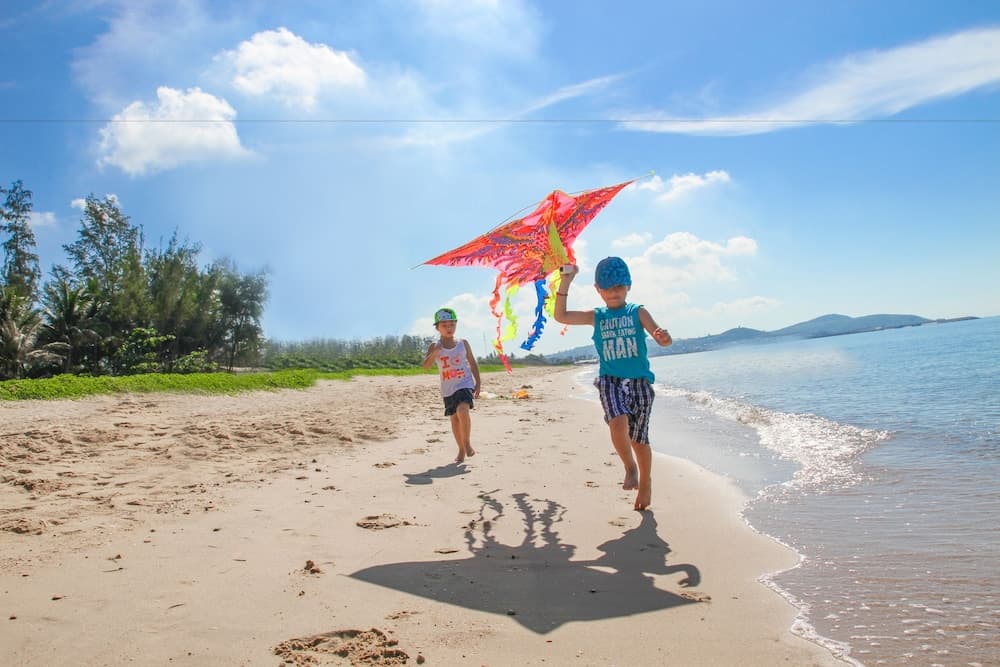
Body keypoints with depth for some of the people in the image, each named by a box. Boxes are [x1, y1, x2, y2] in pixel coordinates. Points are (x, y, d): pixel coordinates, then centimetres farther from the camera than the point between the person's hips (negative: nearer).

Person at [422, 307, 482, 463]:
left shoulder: (463, 343, 2)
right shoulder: (434, 347, 0)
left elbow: (473, 364, 8)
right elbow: (426, 365, -12)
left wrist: (478, 384, 3)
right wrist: (435, 352, -28)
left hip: (465, 384, -2)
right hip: (448, 389, 2)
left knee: (462, 411, -25)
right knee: (454, 418, 8)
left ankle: (467, 443, -9)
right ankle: (461, 450, 22)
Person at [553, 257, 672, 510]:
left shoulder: (638, 312, 5)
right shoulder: (596, 316, 11)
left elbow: (663, 339, -4)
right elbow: (560, 316, 6)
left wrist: (663, 336, -30)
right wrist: (566, 281, 1)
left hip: (639, 380, 0)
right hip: (610, 381, 1)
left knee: (639, 438, 4)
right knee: (618, 424, -27)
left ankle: (645, 482, 30)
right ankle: (630, 468, 1)